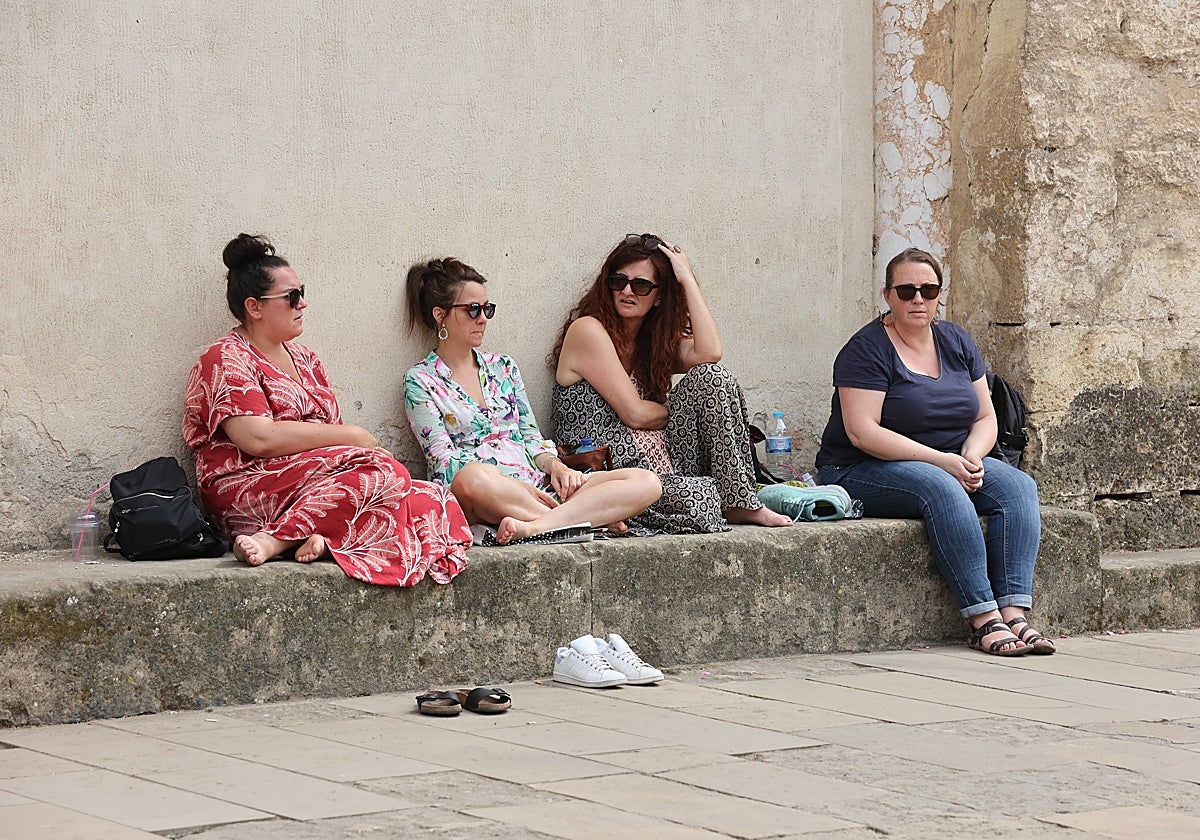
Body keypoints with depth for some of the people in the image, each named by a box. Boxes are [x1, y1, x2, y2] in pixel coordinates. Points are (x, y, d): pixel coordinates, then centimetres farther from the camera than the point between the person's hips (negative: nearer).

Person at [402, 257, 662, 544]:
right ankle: (588, 518, -30)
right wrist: (514, 486, -17)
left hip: (535, 486, 6)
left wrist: (554, 465, -3)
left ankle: (534, 526, -38)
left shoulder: (504, 368, 23)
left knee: (646, 482, -17)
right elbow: (443, 459, -5)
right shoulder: (420, 381, 6)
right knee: (473, 478, -45)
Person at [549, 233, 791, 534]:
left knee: (712, 377, -9)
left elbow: (709, 352, -6)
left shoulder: (653, 340, 18)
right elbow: (635, 414, -11)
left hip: (663, 468, 8)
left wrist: (687, 279, 0)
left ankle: (740, 505, -10)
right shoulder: (588, 330, -5)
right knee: (702, 497, -37)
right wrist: (679, 407, 5)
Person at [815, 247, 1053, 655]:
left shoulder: (955, 342, 10)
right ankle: (984, 621, -37)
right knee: (942, 489, -36)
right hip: (866, 472, -7)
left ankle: (1013, 615, -31)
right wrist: (942, 461, -25)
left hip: (949, 461, 7)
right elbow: (862, 432, -20)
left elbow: (985, 417, 11)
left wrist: (970, 457, -12)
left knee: (1019, 486, -19)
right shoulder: (868, 349, -11)